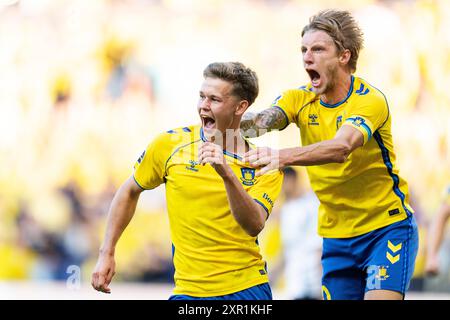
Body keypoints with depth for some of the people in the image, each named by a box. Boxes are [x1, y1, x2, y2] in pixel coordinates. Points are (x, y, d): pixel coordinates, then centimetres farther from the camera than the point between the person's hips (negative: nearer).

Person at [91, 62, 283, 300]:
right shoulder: (170, 144, -2)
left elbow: (254, 226, -19)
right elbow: (129, 192, 12)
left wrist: (227, 174, -32)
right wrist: (106, 253, 8)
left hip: (248, 289, -1)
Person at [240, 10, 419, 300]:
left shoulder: (370, 100, -17)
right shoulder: (300, 99, 2)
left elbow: (341, 148, -35)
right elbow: (263, 121, -18)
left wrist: (282, 157, -52)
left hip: (387, 229, -5)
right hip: (336, 236, 5)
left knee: (380, 297, -20)